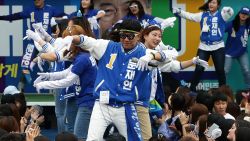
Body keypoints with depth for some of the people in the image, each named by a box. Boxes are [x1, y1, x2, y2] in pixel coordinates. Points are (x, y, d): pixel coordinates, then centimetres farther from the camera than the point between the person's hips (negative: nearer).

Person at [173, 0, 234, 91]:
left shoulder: (221, 15, -1)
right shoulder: (203, 15, 8)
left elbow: (230, 13, -21)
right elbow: (190, 16, 4)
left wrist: (228, 10, -46)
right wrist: (179, 11, -12)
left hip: (218, 47, -2)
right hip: (204, 47, 2)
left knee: (220, 70, 3)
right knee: (199, 69, -3)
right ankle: (192, 90, 5)